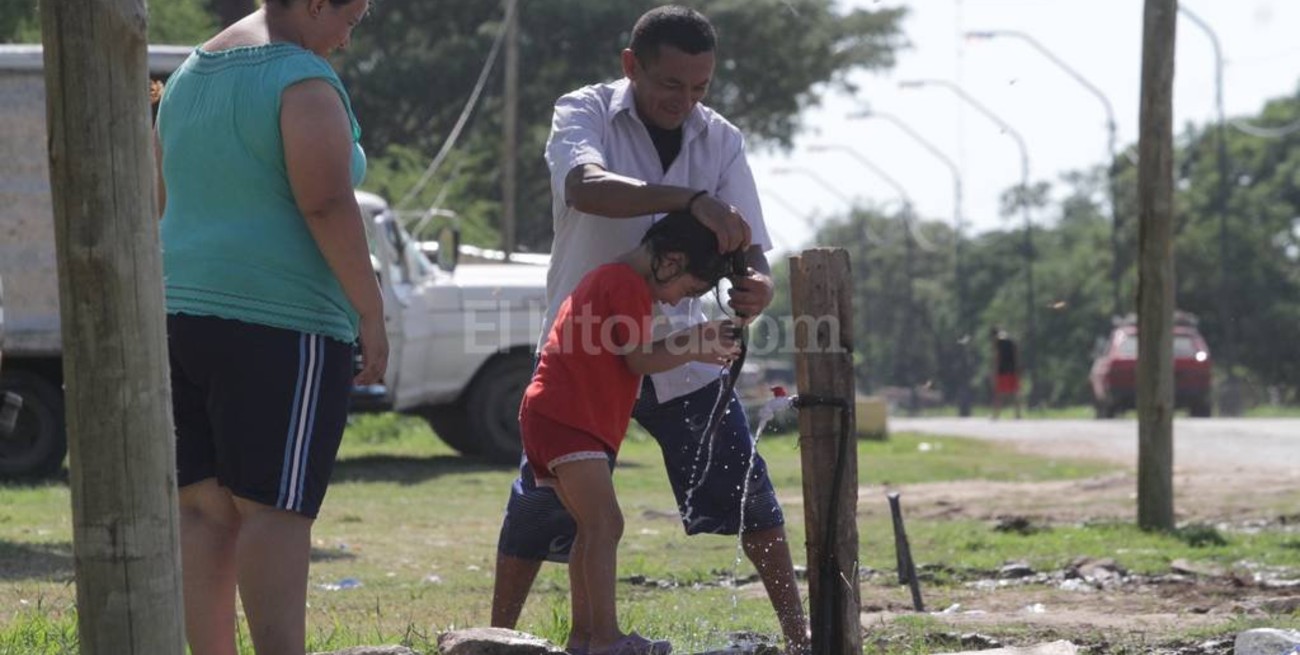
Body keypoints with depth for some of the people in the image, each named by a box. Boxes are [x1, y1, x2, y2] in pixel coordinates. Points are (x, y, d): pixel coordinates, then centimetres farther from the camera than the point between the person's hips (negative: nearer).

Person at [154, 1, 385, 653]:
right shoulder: (303, 80, -10)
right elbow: (327, 205, -17)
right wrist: (371, 313, -12)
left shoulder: (188, 78, 18)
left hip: (182, 318, 8)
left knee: (204, 508, 6)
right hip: (281, 325, -8)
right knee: (275, 509, -10)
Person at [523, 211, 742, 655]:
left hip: (548, 417, 11)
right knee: (604, 523, -17)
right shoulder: (629, 285, -10)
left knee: (595, 527, 15)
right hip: (567, 418, -11)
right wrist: (695, 347, -1)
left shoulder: (608, 279, 24)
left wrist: (693, 345, 19)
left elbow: (633, 354, 24)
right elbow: (640, 360, -12)